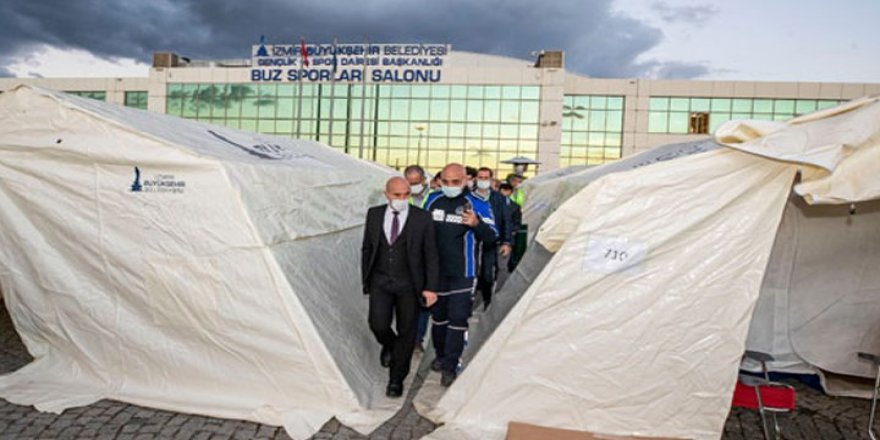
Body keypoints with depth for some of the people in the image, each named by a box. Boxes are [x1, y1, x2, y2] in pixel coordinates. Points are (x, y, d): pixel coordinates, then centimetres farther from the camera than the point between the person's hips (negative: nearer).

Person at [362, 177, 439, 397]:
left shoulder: (422, 218, -6)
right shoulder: (374, 214, 3)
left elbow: (430, 255, -4)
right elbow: (366, 249, 11)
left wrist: (430, 287, -8)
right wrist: (366, 279, 10)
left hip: (408, 284, -1)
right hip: (380, 282, 2)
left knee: (406, 332, 5)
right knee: (378, 325, -10)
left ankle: (396, 380, 24)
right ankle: (389, 345, 27)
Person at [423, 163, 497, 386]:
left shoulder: (478, 204, -8)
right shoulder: (432, 200, 3)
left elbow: (492, 236, -9)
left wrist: (477, 224, -30)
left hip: (462, 273, -4)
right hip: (436, 270, 4)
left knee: (458, 318, -5)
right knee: (438, 315, 15)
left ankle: (450, 366, 3)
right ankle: (440, 355, 33)